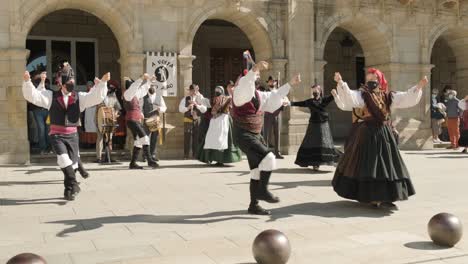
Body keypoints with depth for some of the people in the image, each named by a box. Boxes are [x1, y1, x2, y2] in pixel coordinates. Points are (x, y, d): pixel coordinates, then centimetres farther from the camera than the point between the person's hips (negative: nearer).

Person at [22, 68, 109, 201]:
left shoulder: (79, 97, 2)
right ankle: (74, 185, -7)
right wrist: (27, 81, -25)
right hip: (57, 135, -2)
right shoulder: (51, 96, 0)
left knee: (72, 162, 8)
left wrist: (103, 82, -25)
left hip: (72, 135, 2)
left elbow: (96, 97, -10)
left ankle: (68, 190, 26)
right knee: (63, 159, -23)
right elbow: (32, 95, -7)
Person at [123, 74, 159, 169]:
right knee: (144, 138, -18)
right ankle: (149, 160, -20)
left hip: (137, 121, 9)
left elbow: (143, 89, 31)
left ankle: (133, 163, 9)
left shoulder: (135, 95, 17)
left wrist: (149, 81, 29)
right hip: (132, 120, -9)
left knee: (138, 141, 7)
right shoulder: (128, 93, -5)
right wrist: (142, 78, -27)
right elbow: (134, 86, -22)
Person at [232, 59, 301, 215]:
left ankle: (253, 205, 20)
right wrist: (255, 68, -49)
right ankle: (262, 190, -6)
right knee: (269, 158, -22)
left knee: (257, 171, 10)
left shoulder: (258, 95, 12)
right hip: (244, 136, -9)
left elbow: (273, 97, 24)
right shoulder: (240, 92, -13)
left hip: (255, 135, 9)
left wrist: (290, 84, 23)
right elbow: (245, 85, -36)